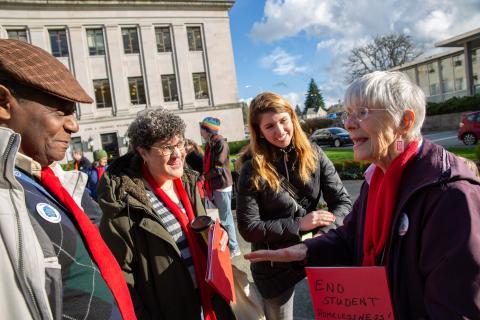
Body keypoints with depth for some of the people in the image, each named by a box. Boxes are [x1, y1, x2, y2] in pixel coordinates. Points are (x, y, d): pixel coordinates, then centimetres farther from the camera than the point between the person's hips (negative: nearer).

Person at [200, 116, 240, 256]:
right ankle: (227, 244, 30)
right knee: (223, 217, 17)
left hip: (222, 186, -8)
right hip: (213, 186, 8)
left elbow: (218, 168, -19)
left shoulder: (220, 143, -15)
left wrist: (204, 176, -9)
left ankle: (233, 248, 12)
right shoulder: (209, 144, 12)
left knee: (226, 218, 0)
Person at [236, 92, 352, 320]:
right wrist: (298, 224, -21)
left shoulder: (314, 156, -6)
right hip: (274, 265, -1)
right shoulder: (252, 171, -14)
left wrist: (325, 234, -25)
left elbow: (343, 202, -6)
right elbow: (248, 228, -15)